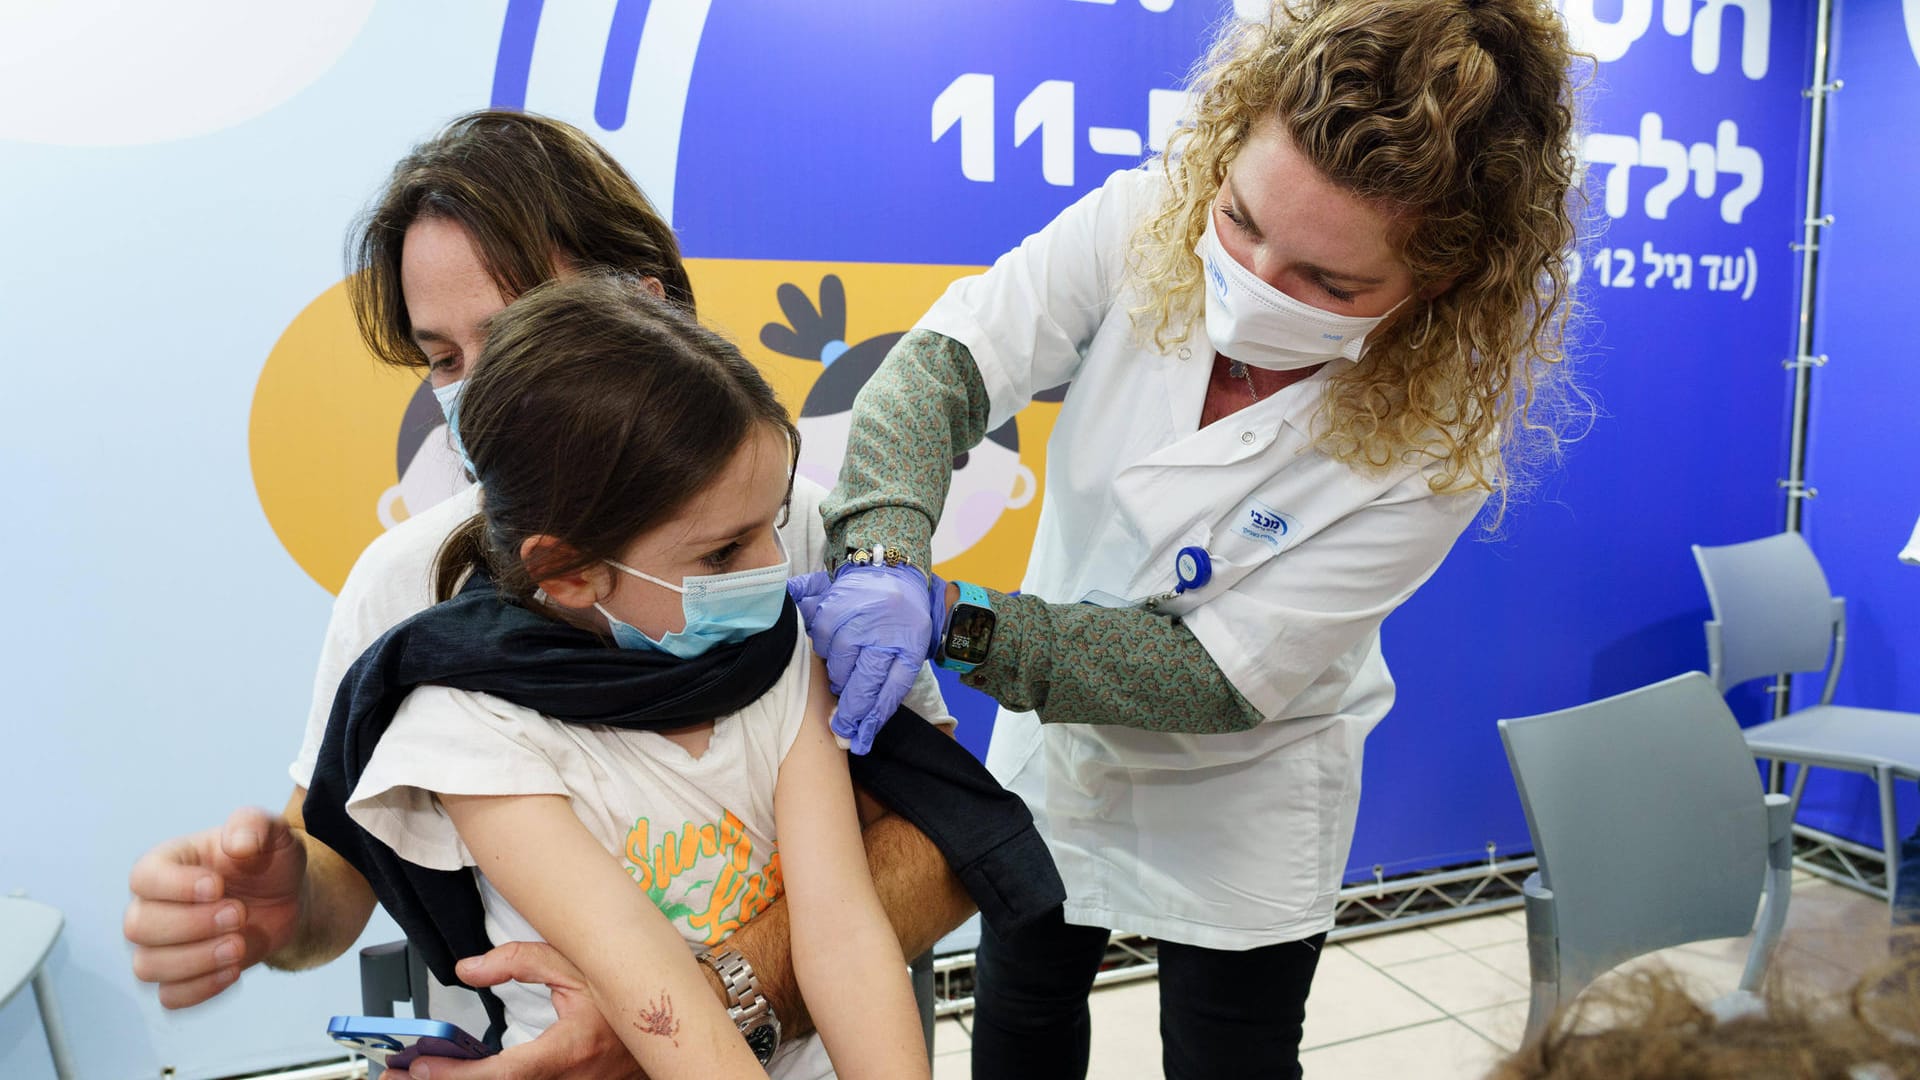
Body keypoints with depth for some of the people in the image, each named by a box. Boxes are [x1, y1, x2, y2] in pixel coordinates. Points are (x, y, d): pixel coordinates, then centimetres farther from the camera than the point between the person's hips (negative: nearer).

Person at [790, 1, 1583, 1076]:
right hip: (1054, 749, 3)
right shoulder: (1149, 221, -24)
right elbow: (945, 364, -24)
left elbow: (1224, 678, -29)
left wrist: (955, 621, -37)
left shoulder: (1438, 442, -30)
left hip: (1240, 807, -3)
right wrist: (883, 554, -44)